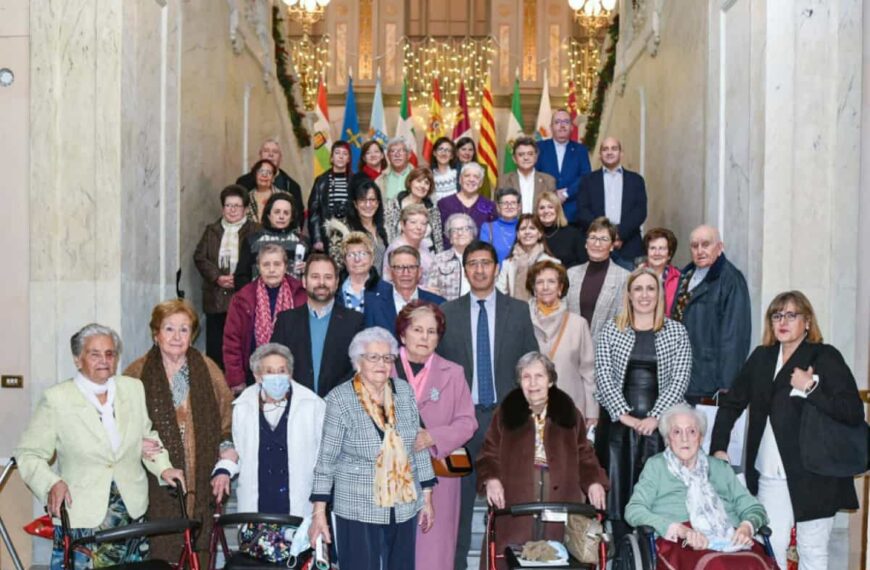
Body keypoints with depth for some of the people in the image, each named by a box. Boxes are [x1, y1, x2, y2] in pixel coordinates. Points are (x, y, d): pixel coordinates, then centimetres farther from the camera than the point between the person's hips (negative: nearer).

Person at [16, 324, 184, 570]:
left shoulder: (134, 388, 7)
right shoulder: (56, 399, -5)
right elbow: (29, 454, -3)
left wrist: (163, 466, 5)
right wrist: (51, 484, -20)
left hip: (133, 512, 4)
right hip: (80, 518, -3)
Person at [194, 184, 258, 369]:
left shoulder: (253, 231, 4)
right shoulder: (212, 230, 16)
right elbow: (199, 257, 7)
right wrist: (217, 278, -8)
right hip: (215, 299, 3)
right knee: (214, 347, 2)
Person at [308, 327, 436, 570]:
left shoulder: (404, 391, 1)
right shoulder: (340, 399, -9)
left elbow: (419, 448, 8)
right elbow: (326, 459, -7)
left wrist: (427, 498, 9)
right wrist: (319, 513, -9)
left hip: (405, 507, 4)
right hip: (358, 511, -4)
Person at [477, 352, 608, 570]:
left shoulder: (569, 413, 11)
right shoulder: (506, 413, 8)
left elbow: (584, 454, 12)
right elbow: (489, 455, 7)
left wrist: (594, 481, -4)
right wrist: (491, 479, -12)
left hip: (560, 505, 1)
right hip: (515, 506, -1)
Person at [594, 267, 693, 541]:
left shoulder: (677, 332, 7)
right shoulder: (611, 330, 8)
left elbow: (680, 379, 0)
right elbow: (603, 375, 0)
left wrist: (655, 417, -11)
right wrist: (625, 415, -10)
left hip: (659, 423, 0)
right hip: (618, 422, 1)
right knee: (618, 486, 0)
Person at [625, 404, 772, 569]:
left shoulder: (720, 468, 26)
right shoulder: (656, 466, 17)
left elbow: (754, 508, 23)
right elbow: (634, 511, 4)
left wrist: (747, 526, -2)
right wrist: (679, 529, -11)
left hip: (730, 541, 3)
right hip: (680, 544, -3)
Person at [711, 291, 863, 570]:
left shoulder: (826, 357, -4)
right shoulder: (762, 357, 10)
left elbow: (853, 413, -12)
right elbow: (731, 403, 15)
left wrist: (810, 388, -19)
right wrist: (718, 448, 7)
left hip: (813, 476, -4)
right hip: (770, 475, 4)